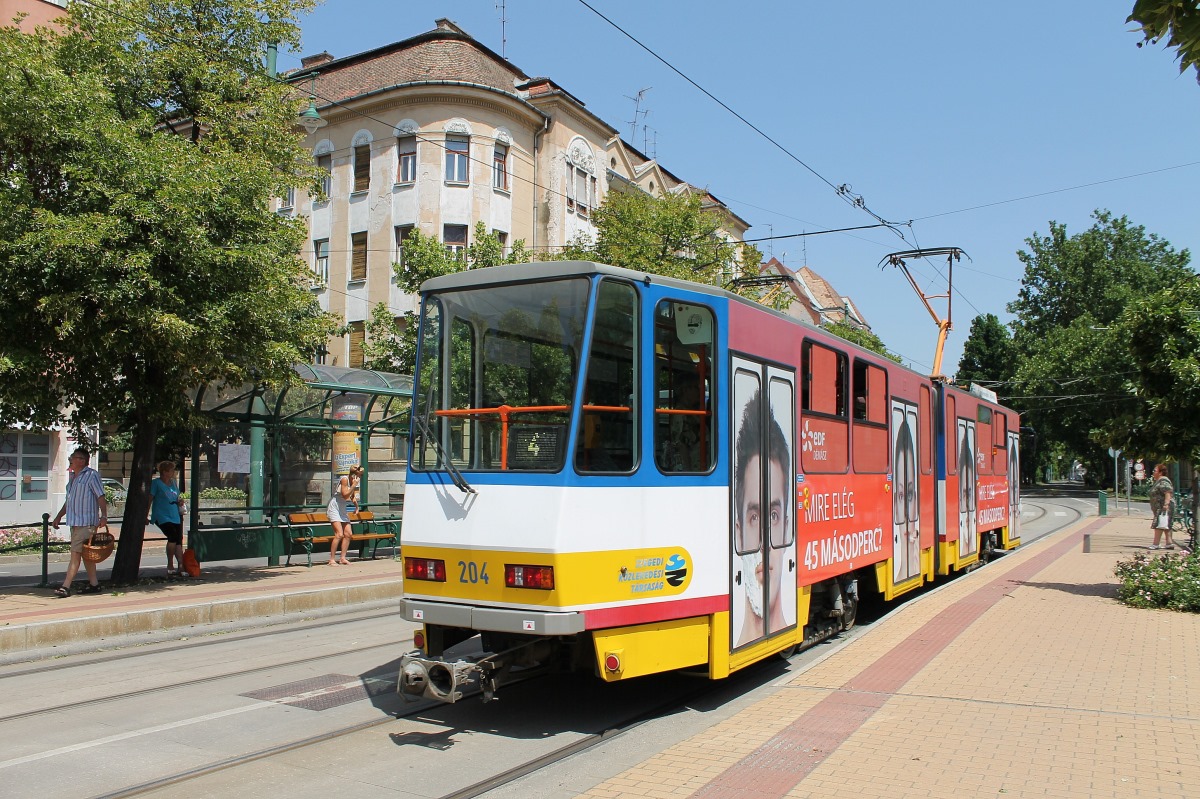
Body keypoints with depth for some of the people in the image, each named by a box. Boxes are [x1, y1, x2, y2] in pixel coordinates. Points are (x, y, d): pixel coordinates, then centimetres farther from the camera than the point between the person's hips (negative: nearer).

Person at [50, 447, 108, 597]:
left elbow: (101, 497, -14)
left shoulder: (91, 475, -8)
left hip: (86, 522, -9)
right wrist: (59, 516, 24)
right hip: (74, 521, 9)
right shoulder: (72, 476, 17)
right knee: (85, 554, 11)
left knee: (75, 553, -9)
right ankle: (94, 584, 16)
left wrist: (104, 516, -23)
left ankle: (66, 586, -10)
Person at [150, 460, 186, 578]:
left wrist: (179, 502, 6)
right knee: (173, 535, -24)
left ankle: (180, 567, 1)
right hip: (162, 516, -7)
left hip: (175, 516, 7)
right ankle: (170, 566, -13)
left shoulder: (173, 483, 17)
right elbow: (149, 499, -3)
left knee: (179, 540, -1)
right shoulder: (156, 483, -2)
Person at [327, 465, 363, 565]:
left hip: (343, 509, 8)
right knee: (339, 534, -17)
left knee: (348, 533, 1)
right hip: (334, 508, -8)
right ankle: (332, 559, -11)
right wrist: (354, 486, -25)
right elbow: (345, 495, -24)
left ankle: (343, 558, 8)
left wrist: (356, 503, 3)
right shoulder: (344, 479, -17)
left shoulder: (354, 482, 5)